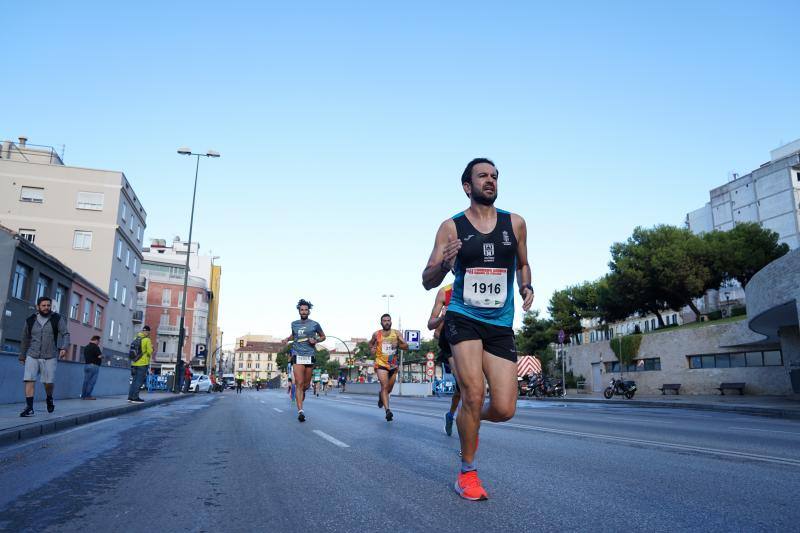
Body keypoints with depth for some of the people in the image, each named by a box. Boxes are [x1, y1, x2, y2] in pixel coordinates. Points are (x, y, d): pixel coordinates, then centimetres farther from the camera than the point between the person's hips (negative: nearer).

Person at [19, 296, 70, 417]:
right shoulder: (30, 320, 6)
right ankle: (29, 408, -6)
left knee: (49, 382, 1)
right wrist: (22, 356, 21)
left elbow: (66, 334, -5)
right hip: (32, 356, 2)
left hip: (50, 357, -1)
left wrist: (64, 348, -22)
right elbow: (25, 340, 17)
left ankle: (49, 399, 30)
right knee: (29, 380, -9)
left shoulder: (57, 319, 0)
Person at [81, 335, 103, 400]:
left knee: (86, 381, 9)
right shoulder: (95, 347, -11)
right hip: (94, 366, -8)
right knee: (92, 381, -3)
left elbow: (84, 357, 19)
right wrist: (102, 355, 4)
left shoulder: (86, 347, 15)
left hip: (86, 365, 8)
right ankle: (88, 395, -4)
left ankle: (83, 395, 9)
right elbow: (99, 356, -16)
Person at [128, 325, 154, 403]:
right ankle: (135, 397, -3)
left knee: (134, 380, 15)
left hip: (134, 363, 7)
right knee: (139, 381, -2)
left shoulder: (136, 339, 8)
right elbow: (150, 352, -12)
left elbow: (133, 350, 15)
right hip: (143, 364, -7)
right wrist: (151, 347, 8)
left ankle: (130, 396, 16)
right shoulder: (147, 340, -12)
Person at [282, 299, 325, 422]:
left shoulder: (315, 324, 4)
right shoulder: (294, 324, 10)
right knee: (299, 383, -12)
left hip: (310, 356, 0)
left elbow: (323, 337, 16)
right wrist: (287, 339, 10)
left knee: (306, 384, 8)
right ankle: (300, 411, -14)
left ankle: (301, 395, 43)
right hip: (297, 356, 0)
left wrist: (316, 340, -4)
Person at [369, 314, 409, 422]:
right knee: (384, 386, -20)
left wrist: (398, 345, -24)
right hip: (381, 364, -3)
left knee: (389, 389, 17)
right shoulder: (376, 334, 0)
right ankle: (387, 410, -28)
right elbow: (370, 343, 19)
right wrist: (372, 349, -2)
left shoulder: (396, 334, 0)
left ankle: (381, 396, 51)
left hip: (393, 365, 3)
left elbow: (406, 347, -5)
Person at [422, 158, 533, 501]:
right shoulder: (451, 227, 0)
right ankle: (467, 473, 9)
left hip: (501, 325, 3)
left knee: (504, 409, -4)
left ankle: (472, 421, 33)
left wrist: (526, 287, 2)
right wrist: (443, 263, -22)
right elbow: (428, 282, 0)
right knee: (473, 394, -15)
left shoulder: (515, 223, 7)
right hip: (463, 318, -2)